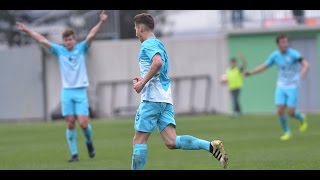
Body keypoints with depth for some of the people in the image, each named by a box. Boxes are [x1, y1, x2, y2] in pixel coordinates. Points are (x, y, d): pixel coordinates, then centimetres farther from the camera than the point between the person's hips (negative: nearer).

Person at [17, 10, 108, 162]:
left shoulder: (81, 49, 2)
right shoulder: (59, 51, 6)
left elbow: (91, 35, -11)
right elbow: (42, 40, 4)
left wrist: (101, 22, -25)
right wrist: (27, 31, 0)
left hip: (80, 92, -2)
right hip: (67, 92, 2)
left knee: (83, 123, -9)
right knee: (70, 124, -2)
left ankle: (89, 142, 21)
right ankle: (74, 154, 3)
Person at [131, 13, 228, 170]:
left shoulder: (148, 44, -5)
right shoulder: (159, 44, 23)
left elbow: (157, 62, -26)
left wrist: (142, 83, -19)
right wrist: (143, 80, 23)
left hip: (152, 98, -9)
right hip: (165, 99, 9)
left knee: (139, 140, -1)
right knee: (171, 142, -3)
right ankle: (211, 146, -17)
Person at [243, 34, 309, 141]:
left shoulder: (293, 54, -16)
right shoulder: (275, 55, -1)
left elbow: (306, 64, -28)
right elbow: (264, 66, 12)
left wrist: (302, 75, -47)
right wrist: (250, 73, 4)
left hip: (293, 87, -4)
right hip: (281, 87, 4)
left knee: (291, 112, -7)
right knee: (280, 111, -7)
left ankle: (302, 118, 28)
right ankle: (286, 132, 14)